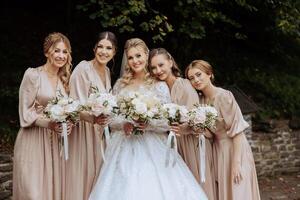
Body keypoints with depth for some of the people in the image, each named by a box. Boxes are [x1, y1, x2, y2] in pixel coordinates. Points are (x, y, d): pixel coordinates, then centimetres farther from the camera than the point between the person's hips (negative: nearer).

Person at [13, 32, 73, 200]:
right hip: (34, 141, -6)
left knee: (55, 186, 8)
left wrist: (69, 123, -6)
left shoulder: (64, 78, 11)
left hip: (56, 141, 6)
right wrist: (49, 123, -23)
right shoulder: (33, 75, -9)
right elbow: (25, 112, -10)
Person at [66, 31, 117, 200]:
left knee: (96, 172, 12)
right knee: (81, 174, -2)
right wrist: (93, 118, -36)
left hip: (99, 130, 7)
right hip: (83, 129, -7)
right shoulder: (83, 69, -15)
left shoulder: (107, 71, 8)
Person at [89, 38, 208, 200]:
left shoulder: (159, 86, 0)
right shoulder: (120, 85, 9)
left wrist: (149, 125, -17)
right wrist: (123, 124, -11)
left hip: (152, 148, -2)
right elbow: (111, 118, 9)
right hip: (124, 148, 2)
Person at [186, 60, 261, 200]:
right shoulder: (202, 100, 4)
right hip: (218, 150, 7)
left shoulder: (223, 95, -17)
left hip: (234, 148, -7)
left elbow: (237, 130, -20)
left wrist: (236, 163, -22)